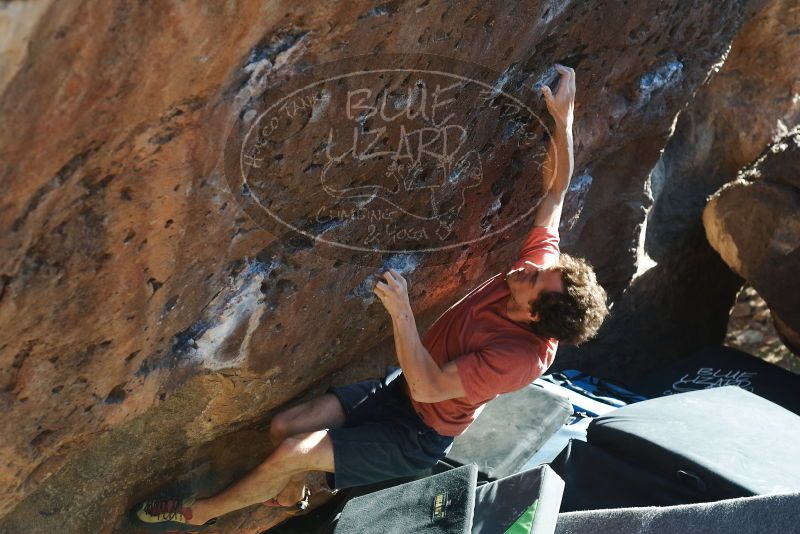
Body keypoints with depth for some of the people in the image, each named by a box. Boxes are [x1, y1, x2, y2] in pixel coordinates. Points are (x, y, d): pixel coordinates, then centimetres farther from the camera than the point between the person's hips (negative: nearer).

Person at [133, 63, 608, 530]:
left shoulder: (522, 357, -35)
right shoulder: (541, 261, -15)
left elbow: (427, 387, -34)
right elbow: (556, 192, -4)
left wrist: (401, 312, -43)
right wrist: (562, 120, -10)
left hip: (418, 436, -7)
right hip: (400, 388, 7)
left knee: (292, 453, -15)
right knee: (284, 427, 3)